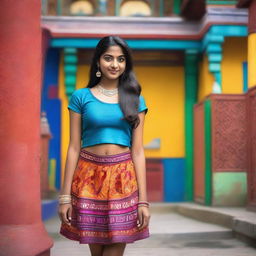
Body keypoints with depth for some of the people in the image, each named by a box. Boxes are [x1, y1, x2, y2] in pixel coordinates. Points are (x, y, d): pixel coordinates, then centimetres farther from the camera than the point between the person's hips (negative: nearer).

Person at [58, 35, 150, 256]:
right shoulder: (81, 96, 4)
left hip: (123, 179, 1)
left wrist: (143, 200, -2)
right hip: (89, 176, 0)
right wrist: (65, 196, -3)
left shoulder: (134, 99, 7)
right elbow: (74, 147, 2)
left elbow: (137, 150, 4)